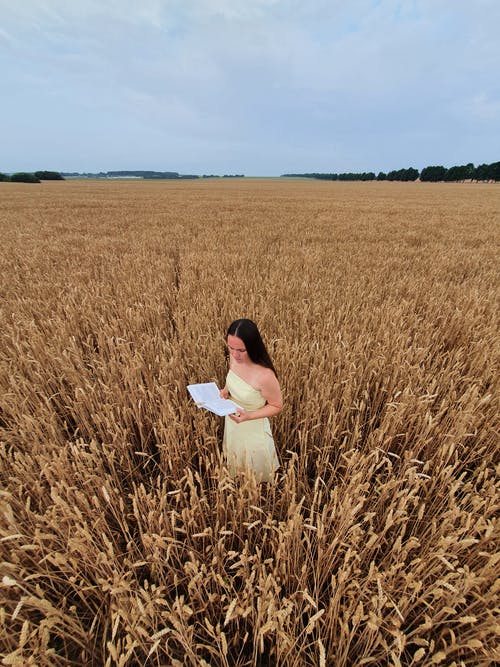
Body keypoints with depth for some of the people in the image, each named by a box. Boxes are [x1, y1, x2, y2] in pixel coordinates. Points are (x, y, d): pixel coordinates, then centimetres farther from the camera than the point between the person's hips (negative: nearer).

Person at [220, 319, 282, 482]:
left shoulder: (265, 376, -37)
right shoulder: (234, 358, -17)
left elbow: (277, 406, -20)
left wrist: (249, 416, -32)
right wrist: (225, 390, -14)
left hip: (253, 430, -6)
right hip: (231, 424, 6)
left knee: (254, 476, 23)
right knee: (234, 465, 34)